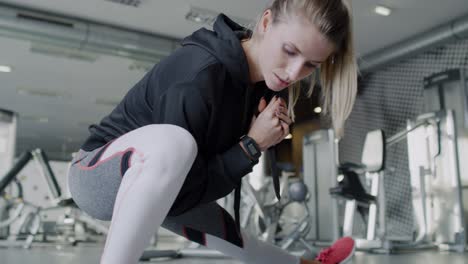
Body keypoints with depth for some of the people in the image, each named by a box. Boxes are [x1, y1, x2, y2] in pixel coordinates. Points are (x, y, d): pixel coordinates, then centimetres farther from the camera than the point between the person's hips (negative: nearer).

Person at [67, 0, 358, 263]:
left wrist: (270, 130, -17)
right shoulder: (199, 77, -34)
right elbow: (183, 193, -27)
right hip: (99, 176, -7)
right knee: (173, 144, -41)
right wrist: (252, 144, -27)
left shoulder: (265, 75, -7)